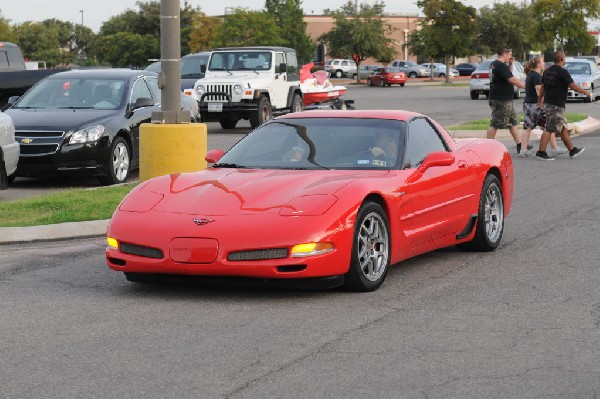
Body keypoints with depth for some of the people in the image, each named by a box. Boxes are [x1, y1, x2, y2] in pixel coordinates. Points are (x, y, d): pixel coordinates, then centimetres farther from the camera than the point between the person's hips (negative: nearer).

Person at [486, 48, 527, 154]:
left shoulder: (494, 65, 15)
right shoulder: (501, 66, -17)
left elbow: (508, 75, 26)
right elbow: (512, 80, -22)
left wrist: (510, 64, 12)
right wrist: (526, 86, -16)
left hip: (505, 99, 11)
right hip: (501, 100, -11)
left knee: (513, 122, 14)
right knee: (495, 124, -5)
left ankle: (520, 146, 17)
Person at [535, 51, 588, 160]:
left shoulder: (547, 71, 11)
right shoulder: (562, 72, -14)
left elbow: (542, 87, 17)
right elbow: (573, 86, -15)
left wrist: (540, 99, 26)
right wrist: (585, 92, -2)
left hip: (548, 103, 9)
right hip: (556, 105, -9)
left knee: (563, 128, 15)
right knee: (549, 129, -8)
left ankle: (572, 150, 21)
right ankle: (541, 152, -9)